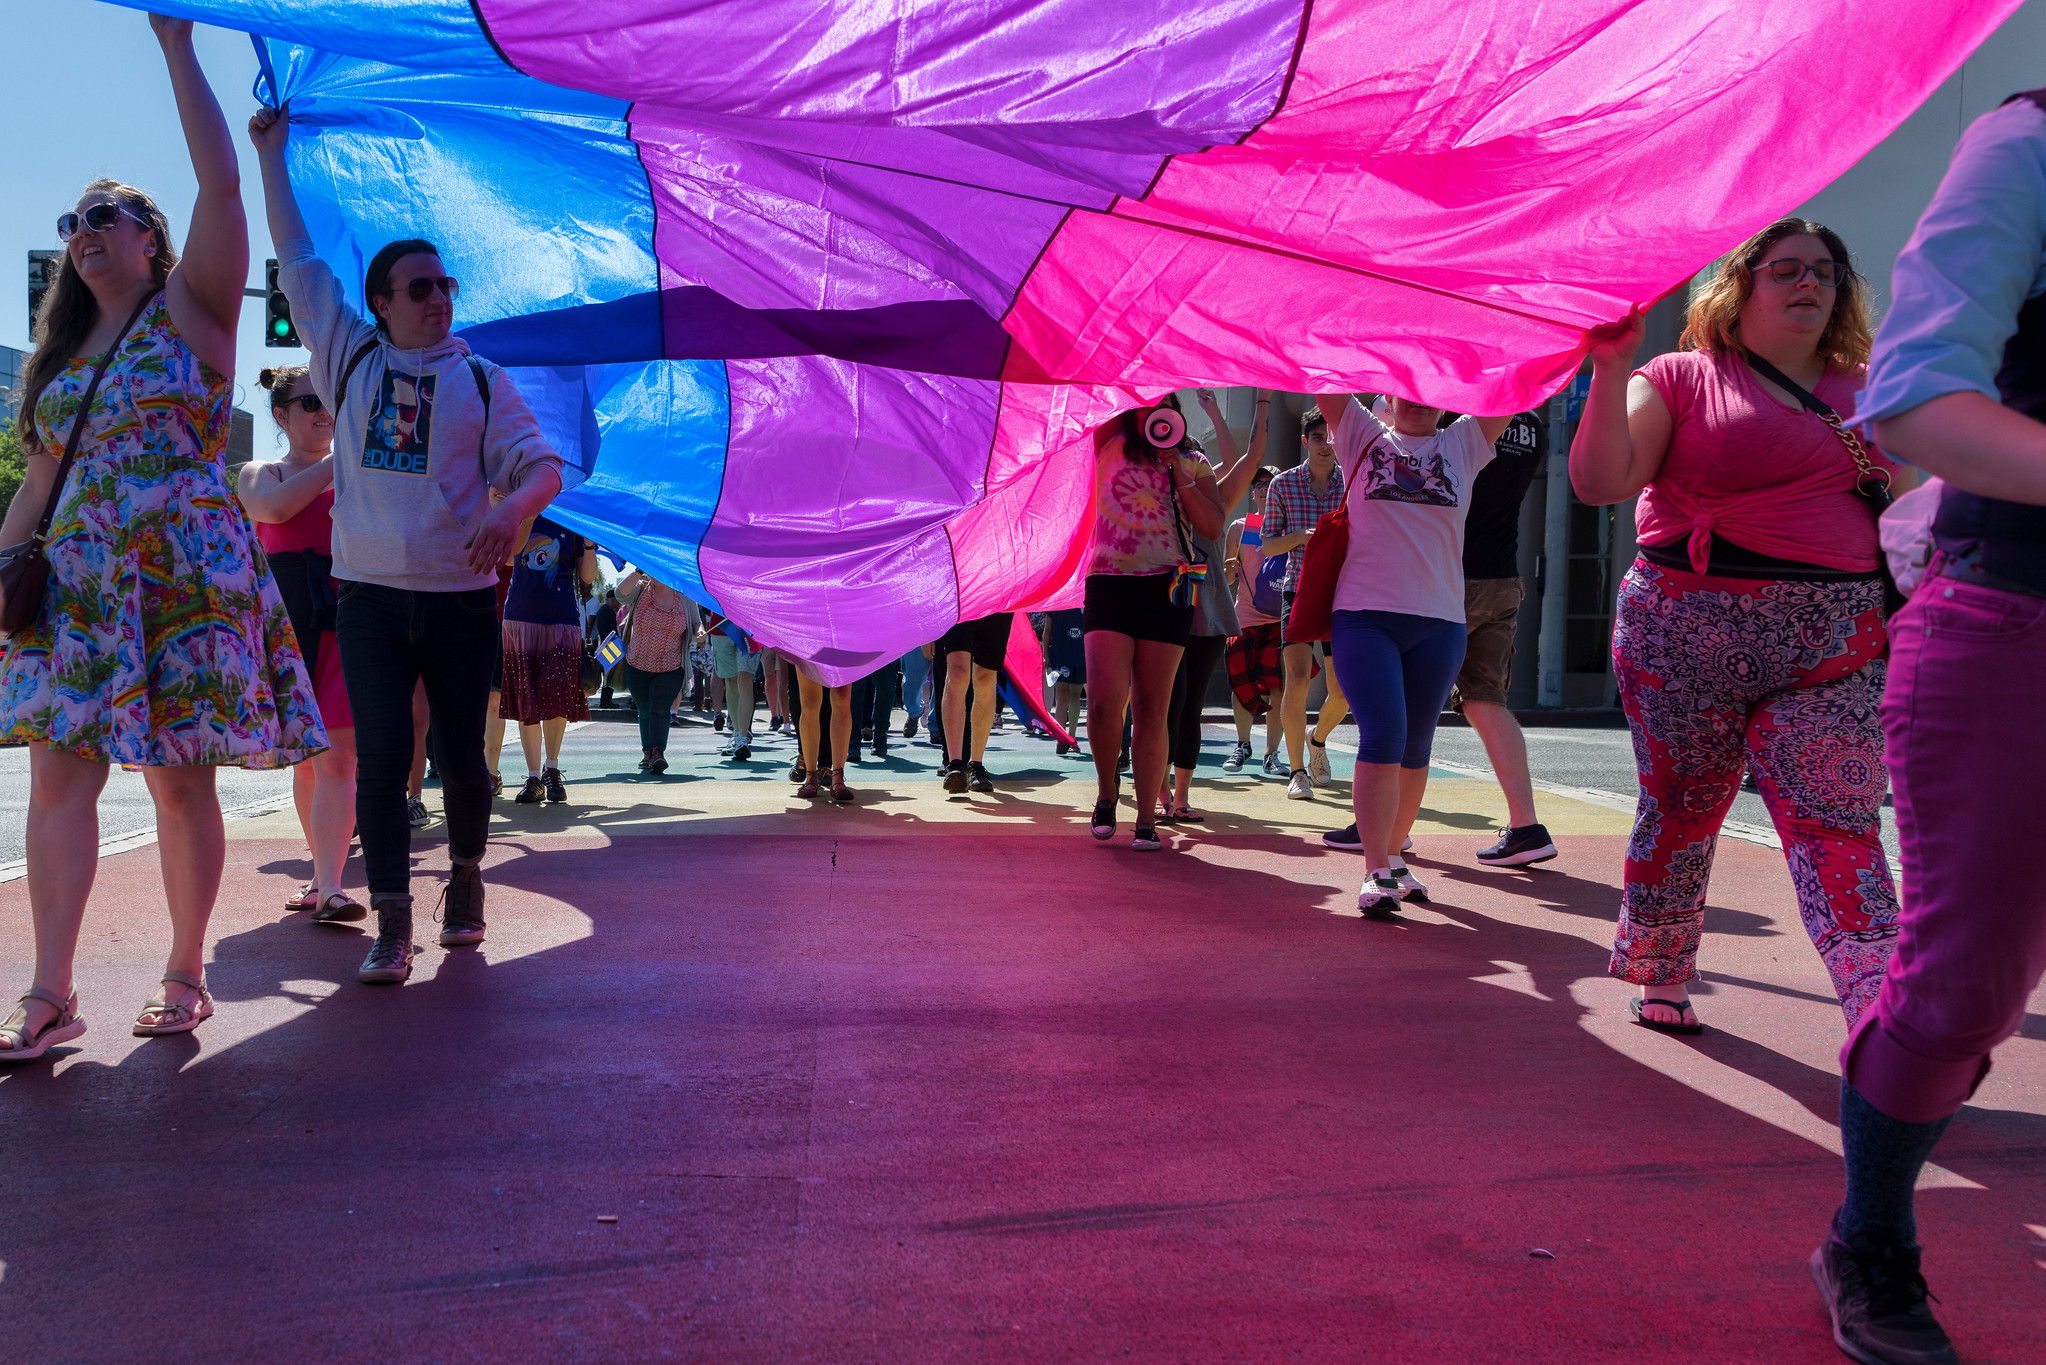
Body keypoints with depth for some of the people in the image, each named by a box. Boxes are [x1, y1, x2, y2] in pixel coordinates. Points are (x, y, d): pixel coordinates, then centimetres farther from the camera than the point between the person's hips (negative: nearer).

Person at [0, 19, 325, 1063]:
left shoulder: (188, 311, 4)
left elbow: (220, 185, -9)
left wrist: (178, 47, -5)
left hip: (185, 577, -5)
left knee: (180, 781, -1)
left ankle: (185, 976, 12)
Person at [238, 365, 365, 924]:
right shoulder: (259, 474, 12)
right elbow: (278, 506, -13)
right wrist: (339, 458, -15)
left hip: (346, 620, -2)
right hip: (288, 621, 2)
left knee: (335, 756, -11)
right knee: (306, 757, 10)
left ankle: (329, 889, -15)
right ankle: (322, 875, 23)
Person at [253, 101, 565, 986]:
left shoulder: (482, 381, 7)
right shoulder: (350, 358, 11)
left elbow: (542, 466, -2)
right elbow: (296, 260, 19)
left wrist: (512, 509, -24)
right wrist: (272, 154, 23)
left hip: (461, 598, -1)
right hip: (370, 596, 1)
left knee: (461, 755, 7)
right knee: (380, 758, -4)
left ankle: (465, 880, 29)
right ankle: (391, 926, 0)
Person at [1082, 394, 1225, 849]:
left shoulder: (1193, 463, 14)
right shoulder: (1110, 445, 11)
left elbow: (1213, 528, 3)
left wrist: (1178, 475, -3)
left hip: (1167, 588, 1)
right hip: (1110, 583, -1)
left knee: (1152, 708, 1)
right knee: (1105, 701, -14)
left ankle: (1146, 819, 7)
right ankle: (1107, 788, 12)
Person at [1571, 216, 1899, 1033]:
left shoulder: (1862, 394, 18)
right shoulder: (1683, 377, 4)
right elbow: (1600, 482, -9)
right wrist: (1612, 368, -16)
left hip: (1836, 642, 3)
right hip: (1690, 629, -3)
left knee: (1838, 820, -9)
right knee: (1680, 810, 7)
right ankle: (1660, 978, 26)